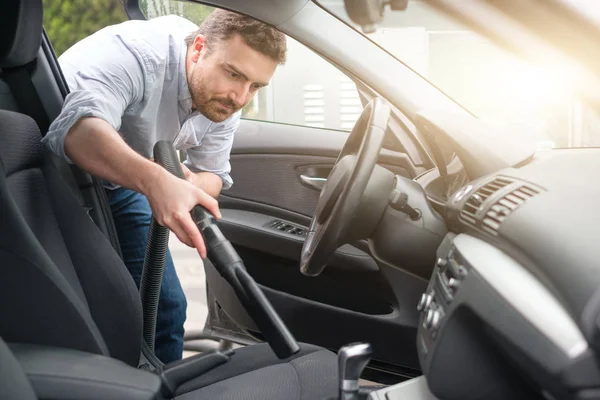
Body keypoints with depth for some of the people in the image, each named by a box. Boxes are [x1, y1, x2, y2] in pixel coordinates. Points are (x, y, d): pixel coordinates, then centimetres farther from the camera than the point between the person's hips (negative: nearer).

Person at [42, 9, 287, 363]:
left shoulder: (222, 99, -13)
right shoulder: (137, 52, -35)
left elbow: (214, 175, -6)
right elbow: (78, 127, -53)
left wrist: (188, 187, -31)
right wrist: (155, 181, -69)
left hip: (119, 184, 6)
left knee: (165, 307, 3)